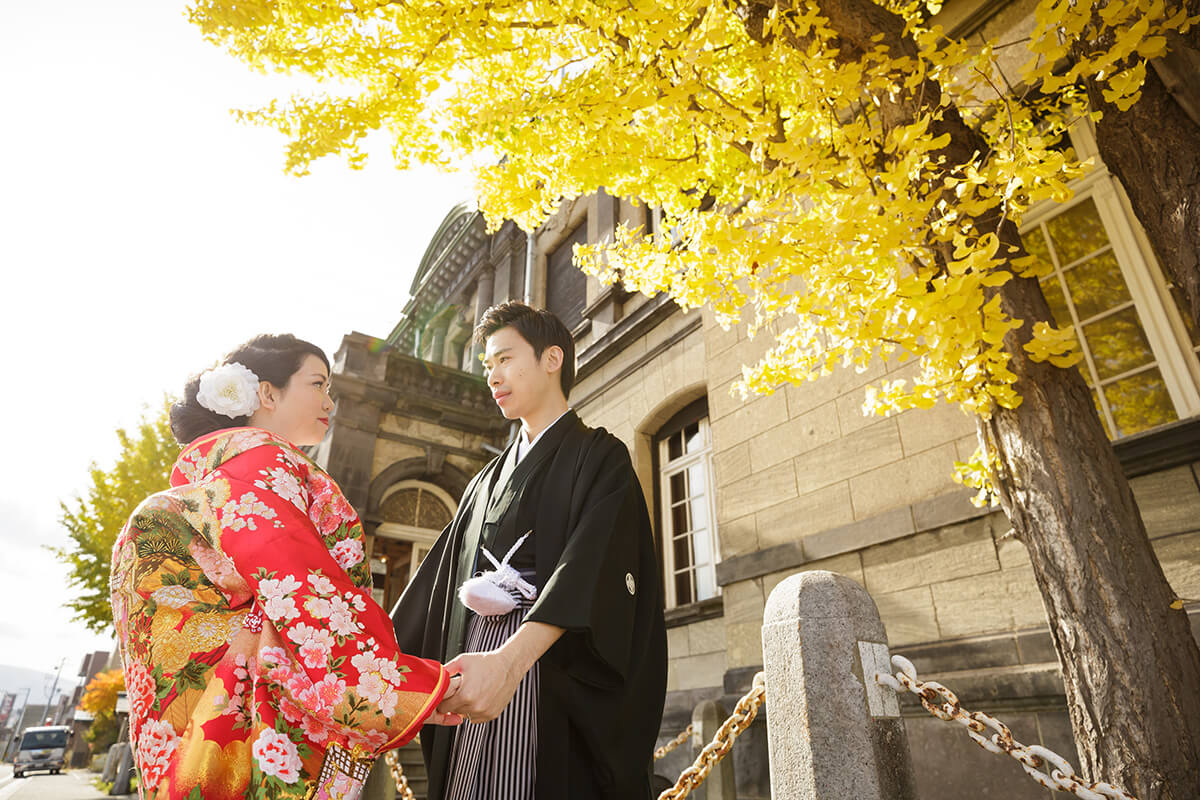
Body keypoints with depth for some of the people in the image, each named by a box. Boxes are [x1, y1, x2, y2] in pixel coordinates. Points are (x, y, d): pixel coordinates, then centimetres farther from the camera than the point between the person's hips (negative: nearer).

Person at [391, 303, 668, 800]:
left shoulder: (599, 457, -1)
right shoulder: (489, 479, 20)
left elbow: (591, 567, -19)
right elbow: (437, 582, 17)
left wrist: (510, 660, -33)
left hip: (555, 678, -5)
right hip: (475, 669, 6)